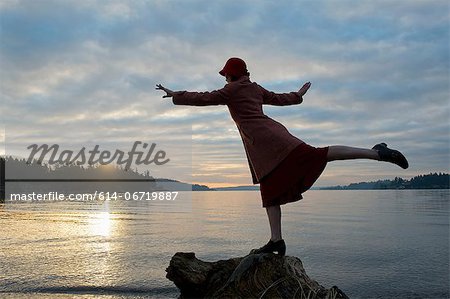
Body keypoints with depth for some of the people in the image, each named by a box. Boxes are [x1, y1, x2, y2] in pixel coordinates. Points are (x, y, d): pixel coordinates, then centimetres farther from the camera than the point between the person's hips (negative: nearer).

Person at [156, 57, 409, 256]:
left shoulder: (230, 91, 6)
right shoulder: (256, 88, 26)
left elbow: (202, 98, 8)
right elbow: (280, 98, 34)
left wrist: (175, 95, 19)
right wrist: (299, 94, 53)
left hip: (262, 140, -9)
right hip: (272, 135, 9)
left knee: (315, 155, -18)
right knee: (270, 190, 6)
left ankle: (377, 153, -24)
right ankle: (276, 241, 2)